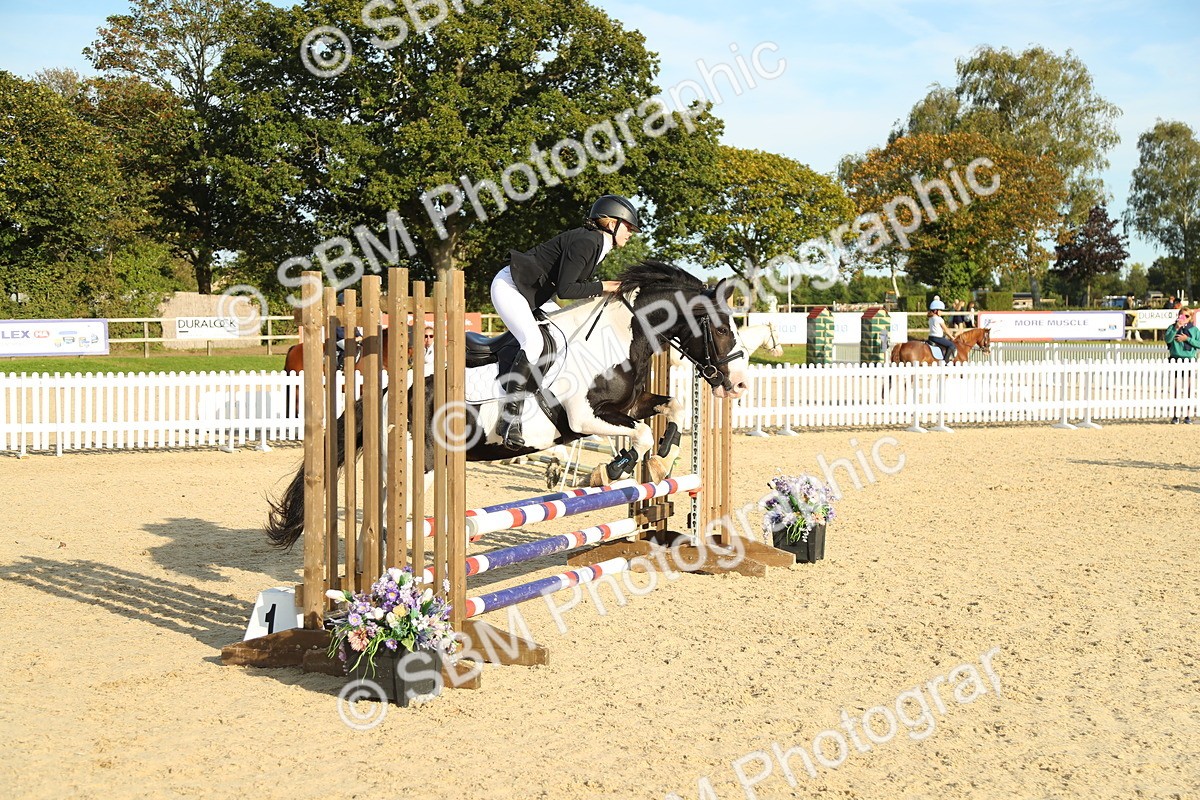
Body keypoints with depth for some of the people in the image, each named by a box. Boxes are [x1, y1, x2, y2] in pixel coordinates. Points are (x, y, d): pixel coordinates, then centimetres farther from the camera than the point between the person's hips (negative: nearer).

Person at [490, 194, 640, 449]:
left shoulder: (597, 244, 9)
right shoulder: (585, 242, -21)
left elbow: (581, 285, 12)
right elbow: (564, 290, -25)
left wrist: (613, 289, 1)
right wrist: (602, 287, -19)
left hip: (533, 293, 11)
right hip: (509, 287, -11)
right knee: (533, 342, -27)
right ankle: (509, 419, -27)